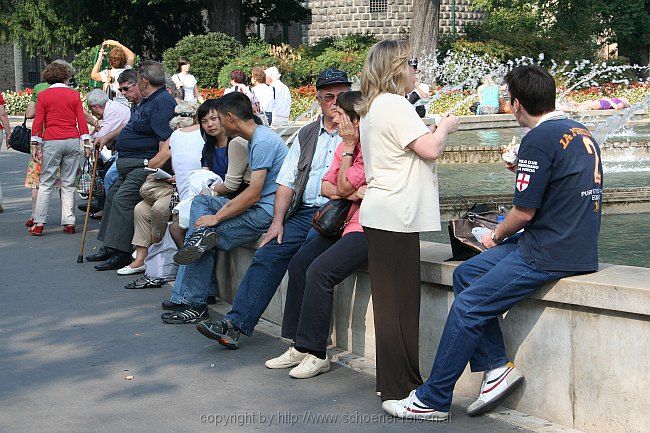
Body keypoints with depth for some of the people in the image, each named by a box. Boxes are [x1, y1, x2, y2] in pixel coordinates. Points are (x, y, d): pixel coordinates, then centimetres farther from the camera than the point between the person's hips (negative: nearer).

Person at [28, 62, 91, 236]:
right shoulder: (74, 95, 6)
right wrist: (86, 142, 6)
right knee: (68, 184, 6)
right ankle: (69, 223, 3)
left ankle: (39, 223, -1)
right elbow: (81, 119, 3)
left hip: (51, 142, -1)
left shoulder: (43, 95, 4)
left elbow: (38, 121, 1)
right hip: (72, 141, 1)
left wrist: (35, 145, 3)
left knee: (46, 183, 2)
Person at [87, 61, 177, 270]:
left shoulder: (162, 102, -18)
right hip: (129, 165, 12)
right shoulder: (148, 101, 17)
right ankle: (109, 247, 26)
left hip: (146, 164, -12)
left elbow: (168, 144, -26)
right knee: (113, 195, 18)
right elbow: (130, 126, 31)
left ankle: (121, 254, -18)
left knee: (123, 199, -20)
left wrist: (149, 167, -27)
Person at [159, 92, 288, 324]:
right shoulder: (256, 138, 16)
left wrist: (217, 217, -14)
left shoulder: (262, 142, -16)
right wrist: (224, 208, 6)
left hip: (267, 212, -11)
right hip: (260, 207, 11)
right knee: (200, 202, 13)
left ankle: (195, 305, -4)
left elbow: (253, 194, -21)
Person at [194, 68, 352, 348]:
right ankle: (235, 324, -14)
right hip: (303, 213, 5)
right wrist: (278, 221, 5)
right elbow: (286, 181, 16)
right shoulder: (307, 135, 20)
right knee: (267, 255, -13)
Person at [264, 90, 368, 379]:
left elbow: (343, 187, -15)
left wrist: (348, 147, -8)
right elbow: (326, 187, 10)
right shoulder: (345, 145, 13)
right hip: (344, 222, 10)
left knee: (320, 271, -23)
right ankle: (300, 347, 4)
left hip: (367, 227, -10)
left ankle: (315, 353, -13)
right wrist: (350, 193, -11)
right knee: (299, 263, -1)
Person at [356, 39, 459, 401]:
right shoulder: (395, 104, -13)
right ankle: (400, 389, -3)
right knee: (400, 302, -7)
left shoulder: (373, 107, 19)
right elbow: (430, 149, -18)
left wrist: (434, 131, 14)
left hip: (381, 215, 10)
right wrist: (445, 127, 0)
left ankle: (393, 383, 20)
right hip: (395, 216, -10)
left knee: (391, 300, 13)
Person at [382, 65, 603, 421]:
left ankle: (432, 399, 3)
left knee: (467, 307, -5)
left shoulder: (539, 139, -15)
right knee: (465, 273, 13)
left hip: (551, 255, -10)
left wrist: (496, 236, 4)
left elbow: (524, 212, -14)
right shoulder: (581, 133, 12)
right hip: (577, 244, 10)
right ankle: (496, 366, 9)